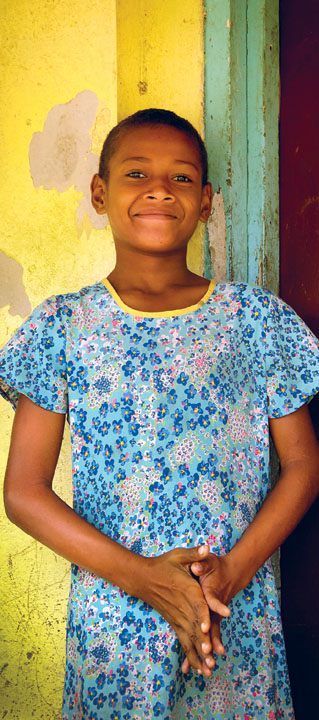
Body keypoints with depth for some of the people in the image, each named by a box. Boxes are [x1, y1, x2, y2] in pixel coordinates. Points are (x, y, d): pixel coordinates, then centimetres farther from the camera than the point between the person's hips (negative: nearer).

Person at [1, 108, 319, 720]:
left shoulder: (258, 320, -2)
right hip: (111, 619, 0)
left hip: (239, 617, 1)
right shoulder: (62, 329, -4)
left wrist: (232, 571, -12)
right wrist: (140, 576, -15)